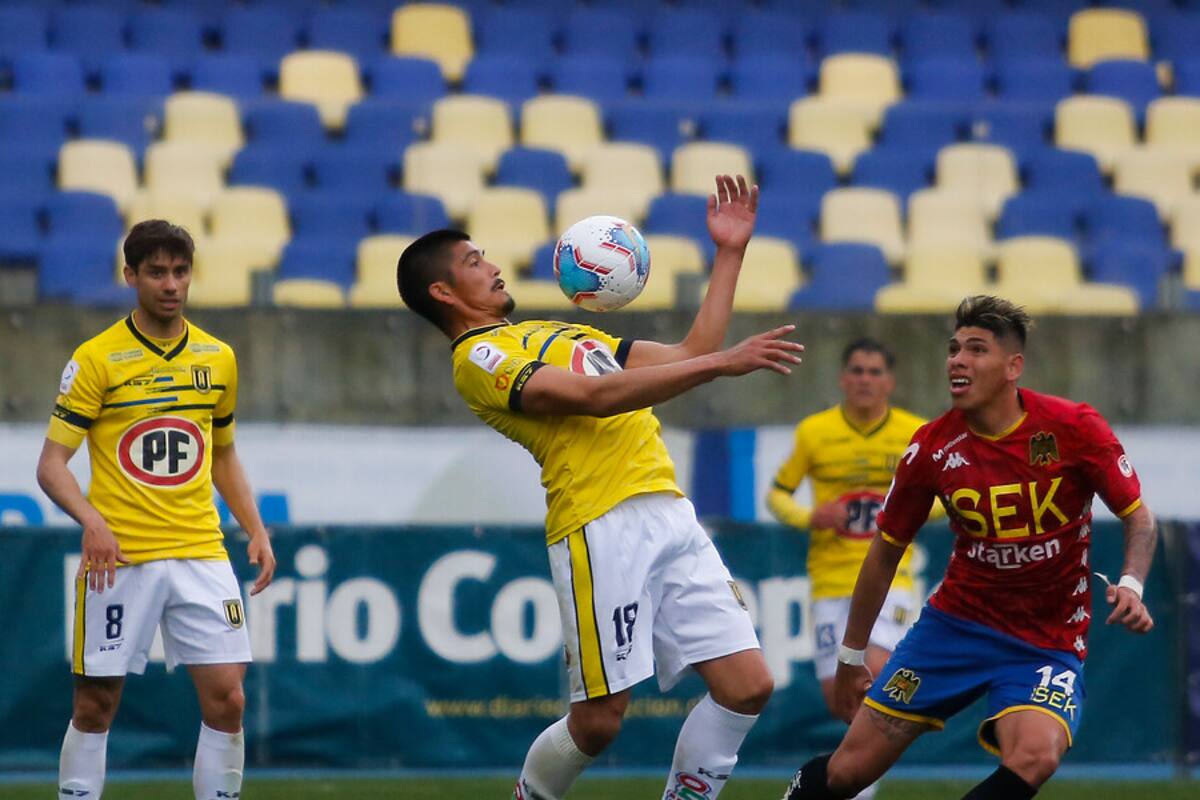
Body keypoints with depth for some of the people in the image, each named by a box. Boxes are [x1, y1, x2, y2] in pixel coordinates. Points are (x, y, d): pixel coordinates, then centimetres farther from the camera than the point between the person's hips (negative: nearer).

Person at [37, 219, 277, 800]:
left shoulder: (218, 358, 10)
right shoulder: (97, 359, -4)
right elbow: (51, 464, -5)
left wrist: (256, 530, 10)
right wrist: (92, 521, -23)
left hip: (200, 553, 3)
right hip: (118, 558, -3)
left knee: (226, 700, -6)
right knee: (95, 706, 3)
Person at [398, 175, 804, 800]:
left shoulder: (564, 334, 27)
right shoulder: (479, 358, -1)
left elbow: (689, 357, 27)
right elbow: (593, 395, -15)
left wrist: (729, 254, 24)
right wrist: (719, 363, -19)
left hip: (669, 516, 8)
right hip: (603, 530, -8)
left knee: (747, 685, -3)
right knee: (598, 719, -6)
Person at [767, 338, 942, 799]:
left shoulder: (916, 435, 0)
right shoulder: (814, 432, -1)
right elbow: (777, 493, 8)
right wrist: (810, 518, -12)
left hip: (889, 575, -1)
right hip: (831, 581, 1)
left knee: (874, 672, -22)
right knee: (837, 695, 0)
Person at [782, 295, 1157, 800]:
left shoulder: (1074, 428, -13)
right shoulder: (932, 448, -6)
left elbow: (1138, 517, -1)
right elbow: (886, 552, 8)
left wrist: (1130, 584, -22)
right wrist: (851, 655, 12)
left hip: (1048, 642, -2)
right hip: (957, 623, 2)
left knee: (1034, 758, -32)